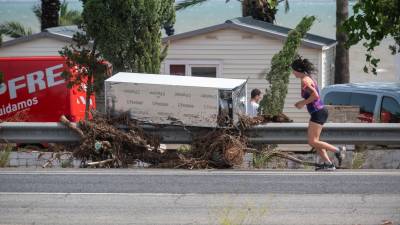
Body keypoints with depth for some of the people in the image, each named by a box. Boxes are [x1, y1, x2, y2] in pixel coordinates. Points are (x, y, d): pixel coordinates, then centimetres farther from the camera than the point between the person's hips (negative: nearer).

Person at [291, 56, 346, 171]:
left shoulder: (305, 81, -14)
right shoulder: (309, 78, 16)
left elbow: (315, 95, -24)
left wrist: (303, 103, -13)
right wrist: (302, 102, 14)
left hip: (318, 113, -10)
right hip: (318, 112, 10)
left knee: (312, 142, -9)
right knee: (314, 141, 10)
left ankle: (338, 150, -5)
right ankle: (328, 163, 7)